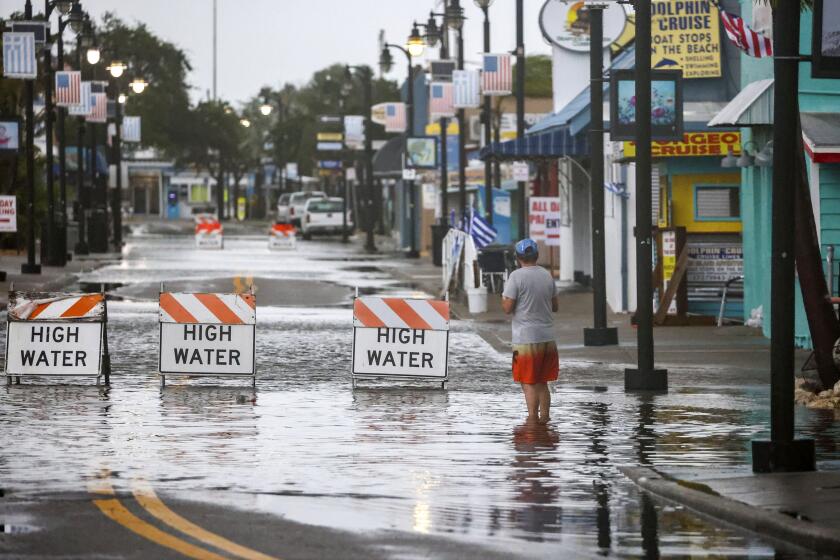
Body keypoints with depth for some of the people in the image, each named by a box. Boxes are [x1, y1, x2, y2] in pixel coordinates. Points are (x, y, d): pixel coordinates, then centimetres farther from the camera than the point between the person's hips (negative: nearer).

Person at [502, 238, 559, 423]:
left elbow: (508, 308, -12)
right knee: (542, 383, 14)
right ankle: (544, 417, 14)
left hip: (526, 338, -6)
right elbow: (555, 306, 16)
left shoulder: (516, 276, -10)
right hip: (547, 337, 6)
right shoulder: (547, 276, 8)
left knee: (528, 383, -1)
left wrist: (503, 297, 8)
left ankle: (532, 417, -4)